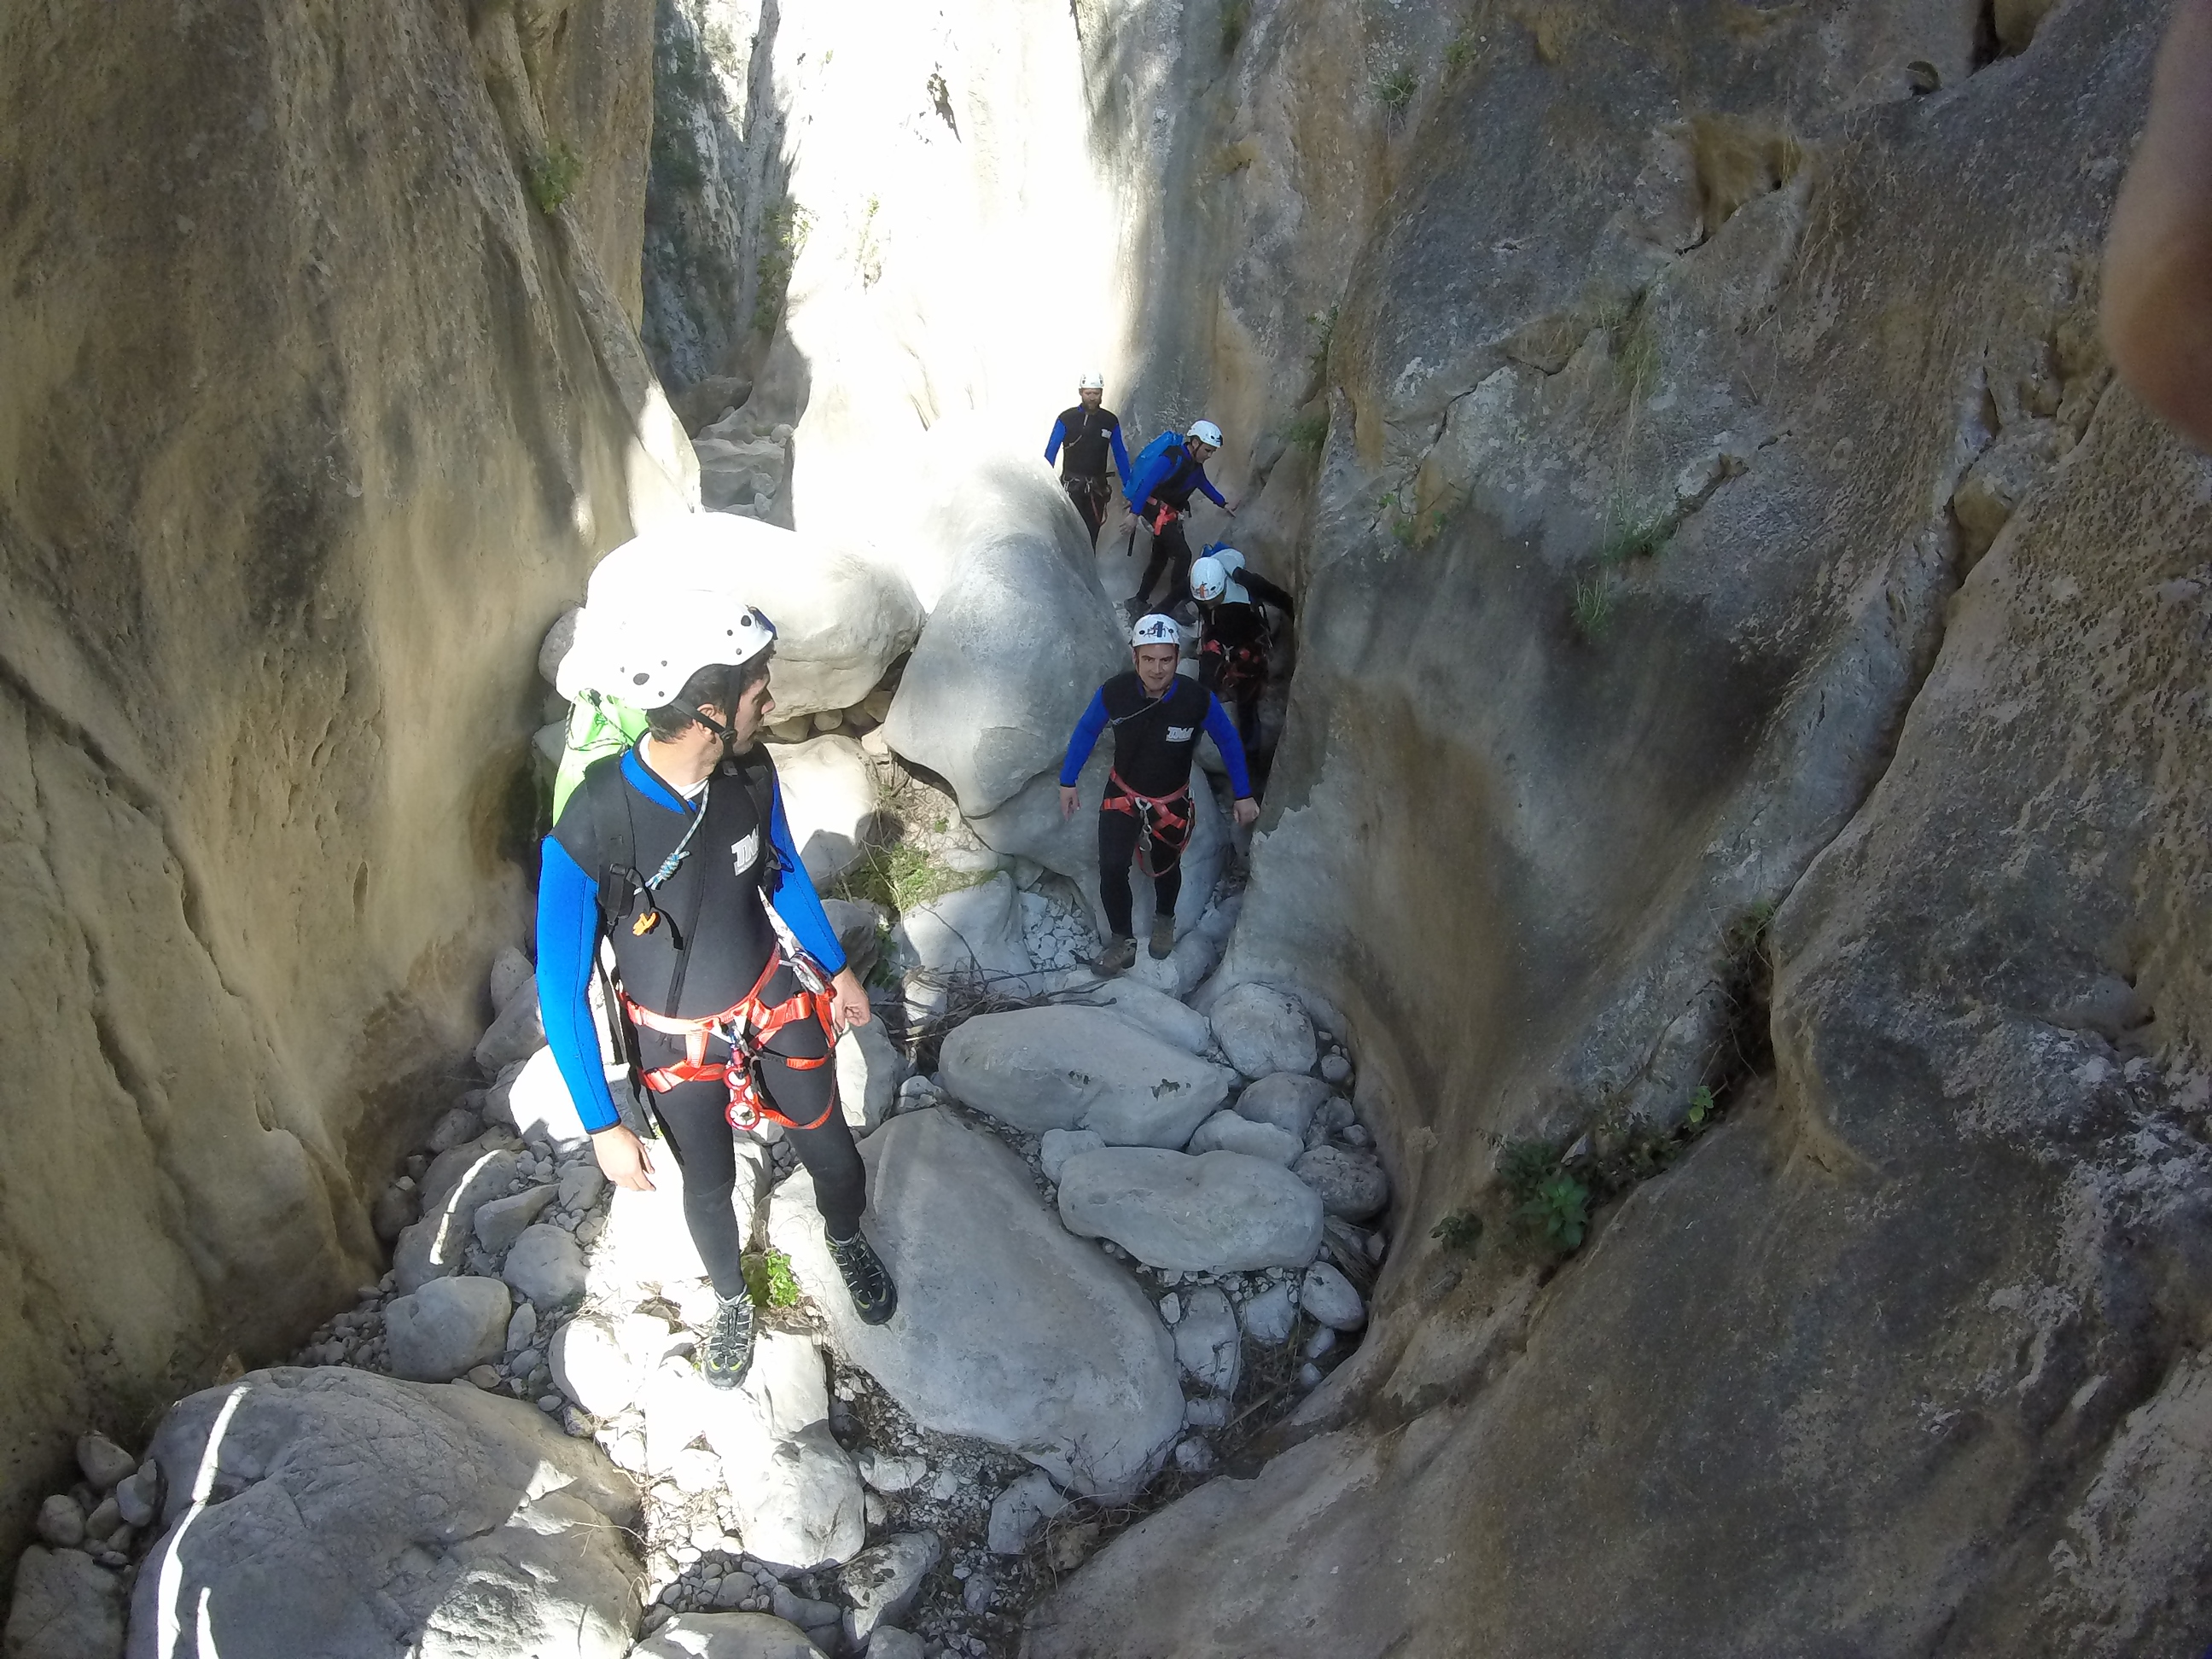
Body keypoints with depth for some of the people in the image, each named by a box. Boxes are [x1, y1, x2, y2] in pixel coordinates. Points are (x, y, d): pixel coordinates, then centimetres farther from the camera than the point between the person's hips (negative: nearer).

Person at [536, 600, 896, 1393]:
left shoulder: (750, 772, -21)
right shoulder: (588, 833, -34)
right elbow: (561, 987, -22)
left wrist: (837, 968, 12)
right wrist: (603, 1126, -18)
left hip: (777, 998, 3)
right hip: (680, 1043, -3)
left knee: (830, 1151, 19)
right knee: (708, 1188, 21)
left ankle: (847, 1240, 54)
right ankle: (732, 1300, 53)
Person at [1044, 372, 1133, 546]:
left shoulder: (1110, 421, 3)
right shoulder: (1066, 418, -5)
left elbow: (1120, 454, 10)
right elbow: (1051, 452, -1)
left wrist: (1128, 486, 7)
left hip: (1097, 487, 3)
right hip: (1071, 485, -3)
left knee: (1092, 533, 6)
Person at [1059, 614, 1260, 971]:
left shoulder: (1198, 699, -28)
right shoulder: (1113, 693, -26)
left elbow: (1229, 741, -10)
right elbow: (1086, 732, -5)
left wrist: (1243, 795, -5)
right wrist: (1067, 782, -1)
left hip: (1172, 803, 0)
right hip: (1123, 794, 0)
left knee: (1166, 867, 22)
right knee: (1111, 868, -16)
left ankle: (1164, 920, 54)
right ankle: (1122, 941, 7)